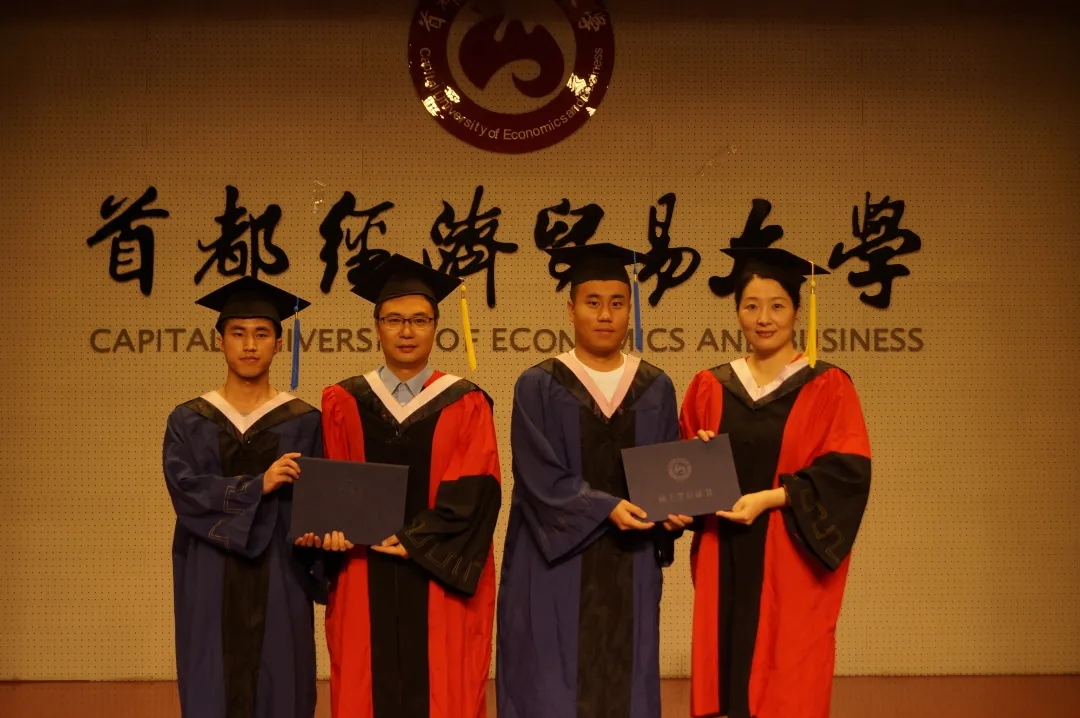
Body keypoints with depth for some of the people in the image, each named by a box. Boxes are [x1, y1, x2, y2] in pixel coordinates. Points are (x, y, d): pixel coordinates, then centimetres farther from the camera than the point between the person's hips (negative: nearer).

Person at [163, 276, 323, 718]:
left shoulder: (304, 422, 4)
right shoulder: (189, 421, 5)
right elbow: (185, 490, -8)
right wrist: (258, 486, -18)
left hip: (279, 582, 0)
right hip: (211, 583, 0)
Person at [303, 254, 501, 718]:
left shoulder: (466, 405, 4)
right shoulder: (343, 403, 8)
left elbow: (474, 494, -5)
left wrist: (413, 542, -15)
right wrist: (339, 531, -16)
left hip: (441, 583, -1)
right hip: (365, 583, 1)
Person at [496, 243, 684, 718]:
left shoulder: (656, 388, 8)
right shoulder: (538, 387, -2)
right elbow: (540, 477, -10)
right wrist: (606, 508, -21)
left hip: (630, 569, 3)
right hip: (557, 566, -3)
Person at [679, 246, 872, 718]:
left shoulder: (827, 387, 0)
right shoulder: (710, 387, 9)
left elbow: (848, 471, -8)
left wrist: (771, 497, -17)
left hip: (791, 564, -3)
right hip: (725, 564, 3)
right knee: (727, 680, 4)